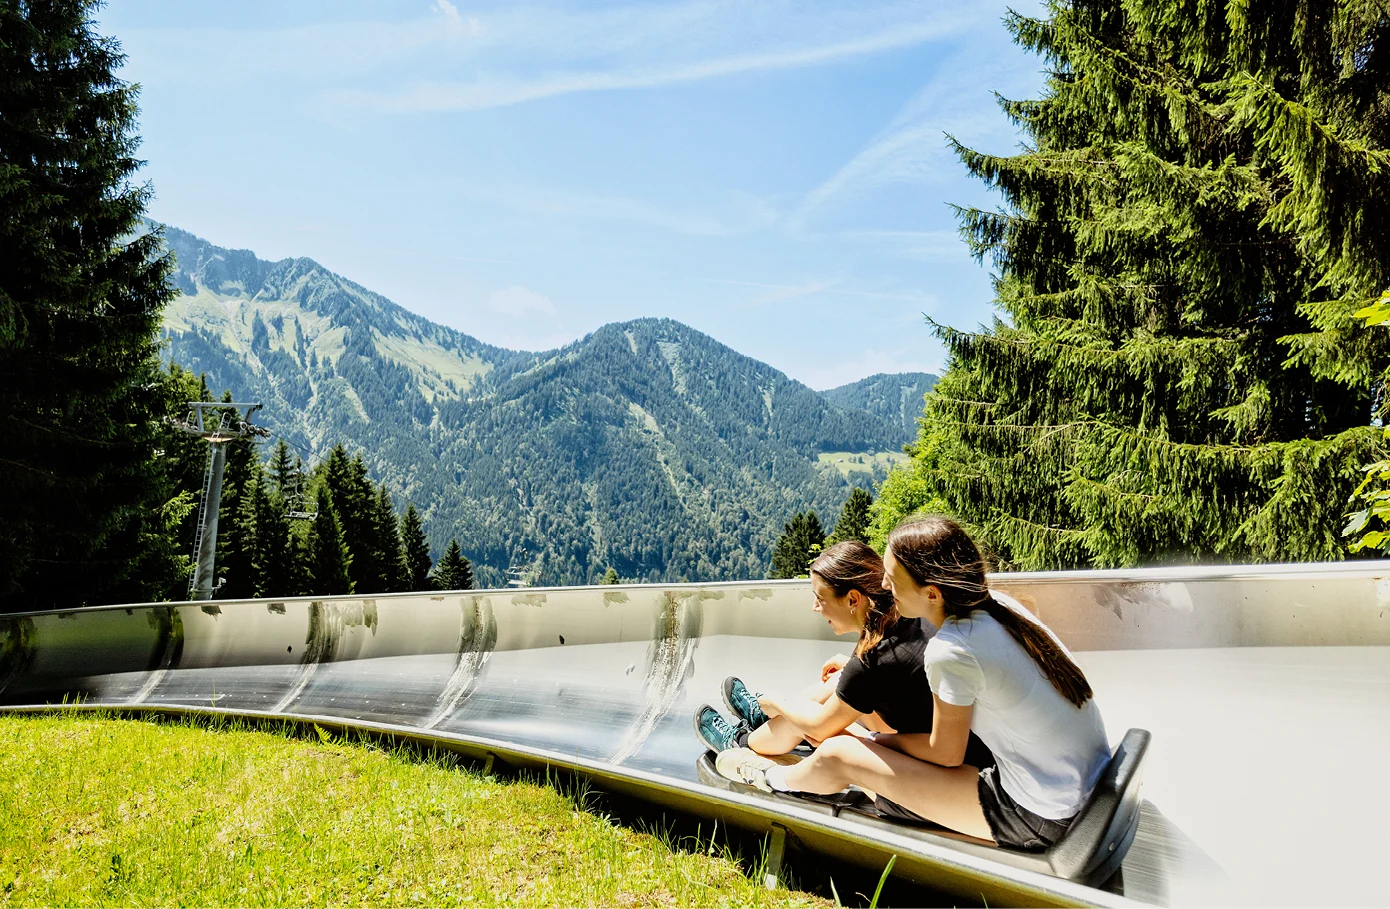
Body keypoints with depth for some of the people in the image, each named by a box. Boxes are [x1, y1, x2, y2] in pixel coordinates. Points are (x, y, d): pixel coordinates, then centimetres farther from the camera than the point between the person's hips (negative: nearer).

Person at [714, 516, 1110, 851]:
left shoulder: (950, 651, -26)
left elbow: (946, 756, -12)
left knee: (837, 757, -2)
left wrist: (872, 741, 5)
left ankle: (773, 778, 31)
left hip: (1037, 819, -8)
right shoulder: (998, 603, -2)